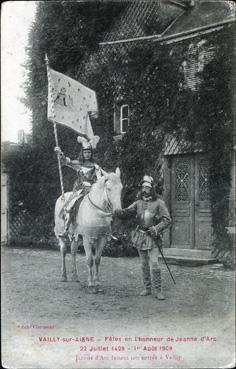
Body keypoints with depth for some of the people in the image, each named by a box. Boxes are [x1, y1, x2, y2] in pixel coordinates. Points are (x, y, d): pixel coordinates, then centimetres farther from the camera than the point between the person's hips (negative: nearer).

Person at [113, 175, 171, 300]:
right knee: (144, 264, 12)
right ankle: (147, 288, 23)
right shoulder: (139, 203, 7)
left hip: (153, 237, -4)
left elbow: (167, 220, -8)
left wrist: (156, 229, -22)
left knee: (154, 264, -12)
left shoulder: (159, 203, -6)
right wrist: (117, 212, -21)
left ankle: (157, 290, -2)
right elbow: (127, 212, 0)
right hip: (140, 236, 5)